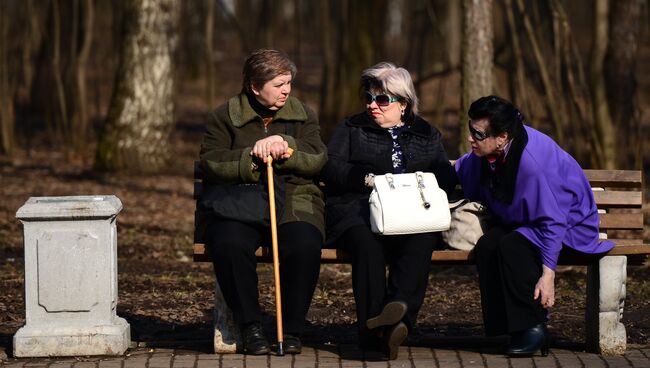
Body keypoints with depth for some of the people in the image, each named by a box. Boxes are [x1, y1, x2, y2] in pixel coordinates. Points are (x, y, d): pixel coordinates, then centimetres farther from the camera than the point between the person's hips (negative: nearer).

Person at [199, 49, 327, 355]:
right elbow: (210, 163, -3)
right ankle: (250, 326, -20)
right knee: (229, 244, -35)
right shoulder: (226, 115, 9)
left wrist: (285, 147, -15)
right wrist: (252, 156, -15)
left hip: (294, 203, 1)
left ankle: (292, 329, -17)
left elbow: (317, 160, 2)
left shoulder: (303, 115, 15)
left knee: (304, 245, -33)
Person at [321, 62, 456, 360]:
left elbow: (446, 176, 14)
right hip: (359, 211, -1)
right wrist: (368, 178, -8)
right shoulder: (352, 128, 21)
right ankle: (372, 327, -48)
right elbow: (330, 168, 7)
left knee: (423, 238, -37)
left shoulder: (427, 134, 25)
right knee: (366, 238, -39)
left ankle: (399, 308, -54)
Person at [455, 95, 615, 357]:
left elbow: (552, 222, -29)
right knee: (486, 246, -23)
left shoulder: (533, 162, -33)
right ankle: (510, 328, -17)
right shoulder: (485, 151, -9)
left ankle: (533, 328, -24)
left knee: (511, 246, -35)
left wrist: (547, 275, -30)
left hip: (569, 225, -8)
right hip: (521, 222, 8)